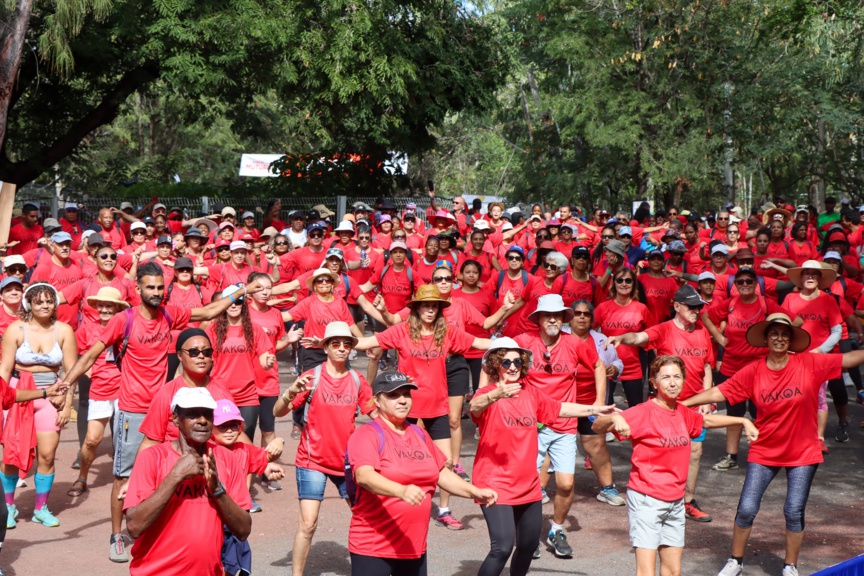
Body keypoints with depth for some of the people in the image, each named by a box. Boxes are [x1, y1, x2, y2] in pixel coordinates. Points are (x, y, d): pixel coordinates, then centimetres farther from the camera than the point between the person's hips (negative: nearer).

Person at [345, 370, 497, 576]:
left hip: (414, 546, 7)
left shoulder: (419, 434, 14)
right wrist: (401, 491, -42)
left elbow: (442, 474, 21)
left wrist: (475, 492, 8)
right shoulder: (367, 435, -10)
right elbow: (364, 476, -26)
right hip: (372, 547, -7)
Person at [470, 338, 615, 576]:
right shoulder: (488, 393, -12)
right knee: (503, 547, -20)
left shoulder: (530, 393, 6)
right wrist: (495, 396, -56)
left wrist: (598, 409, 24)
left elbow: (561, 408, 21)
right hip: (496, 484, -7)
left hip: (527, 484, 7)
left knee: (528, 545, 18)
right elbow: (475, 407, -35)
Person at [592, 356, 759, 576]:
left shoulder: (683, 413, 7)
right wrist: (614, 418, -43)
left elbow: (706, 420, 29)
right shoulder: (644, 412, -15)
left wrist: (743, 421, 30)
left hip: (675, 501, 7)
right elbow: (597, 427, -22)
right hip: (646, 500, -7)